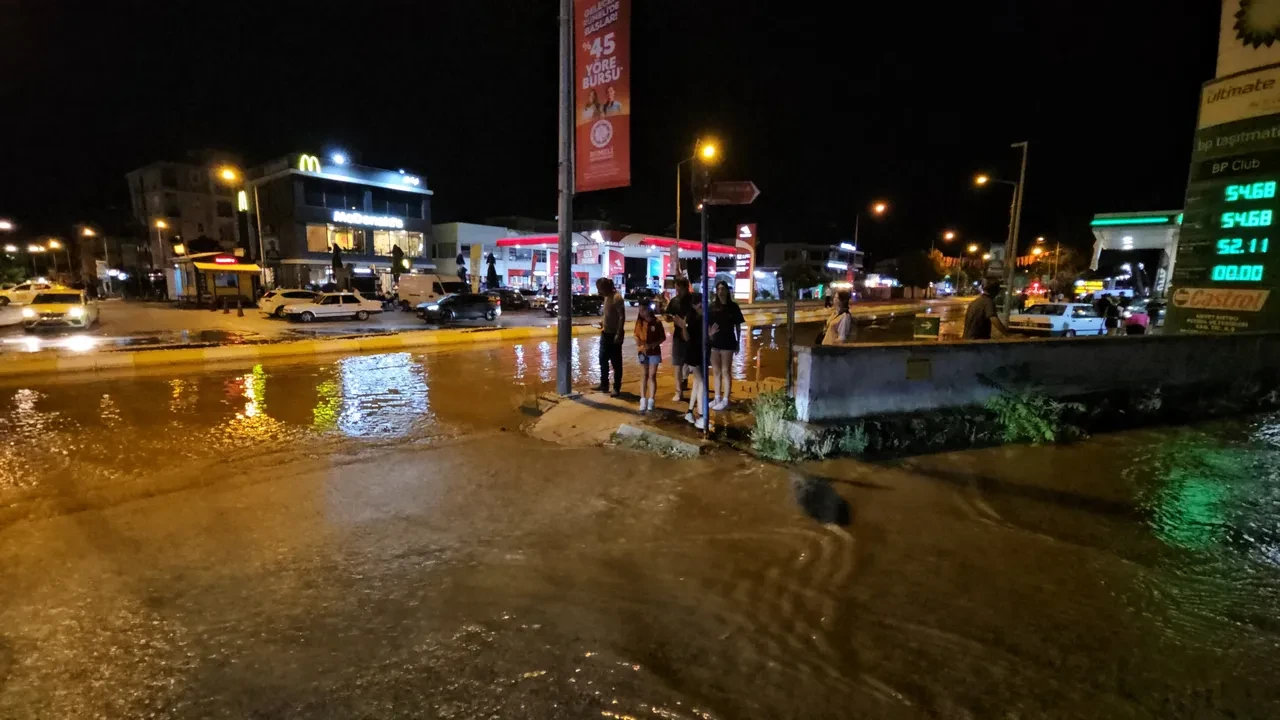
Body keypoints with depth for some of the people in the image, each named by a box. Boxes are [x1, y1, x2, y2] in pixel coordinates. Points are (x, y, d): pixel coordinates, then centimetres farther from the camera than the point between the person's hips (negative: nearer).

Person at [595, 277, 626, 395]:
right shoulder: (607, 297, 9)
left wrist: (618, 334, -25)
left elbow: (622, 317, -22)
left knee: (616, 363, 1)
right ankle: (604, 385, 29)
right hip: (605, 334, 9)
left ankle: (617, 388, 10)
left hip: (614, 335, -9)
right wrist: (603, 322, 9)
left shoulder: (617, 298, -18)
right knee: (603, 360, 16)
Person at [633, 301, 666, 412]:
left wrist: (652, 345, -18)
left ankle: (651, 401, 8)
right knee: (644, 375, 7)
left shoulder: (656, 322, -11)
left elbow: (663, 337, -7)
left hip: (654, 352, -3)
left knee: (652, 376, 2)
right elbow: (636, 335, 8)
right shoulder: (639, 322, 0)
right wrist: (638, 342, -13)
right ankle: (643, 400, 9)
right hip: (643, 352, 3)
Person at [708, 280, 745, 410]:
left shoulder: (733, 306, 0)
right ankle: (717, 398, 21)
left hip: (727, 342, -4)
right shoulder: (713, 306, 7)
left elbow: (738, 326, 3)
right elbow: (707, 324, 9)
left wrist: (738, 342, 1)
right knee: (716, 371, 11)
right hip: (714, 342, 4)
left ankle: (725, 400, 7)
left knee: (725, 371, 1)